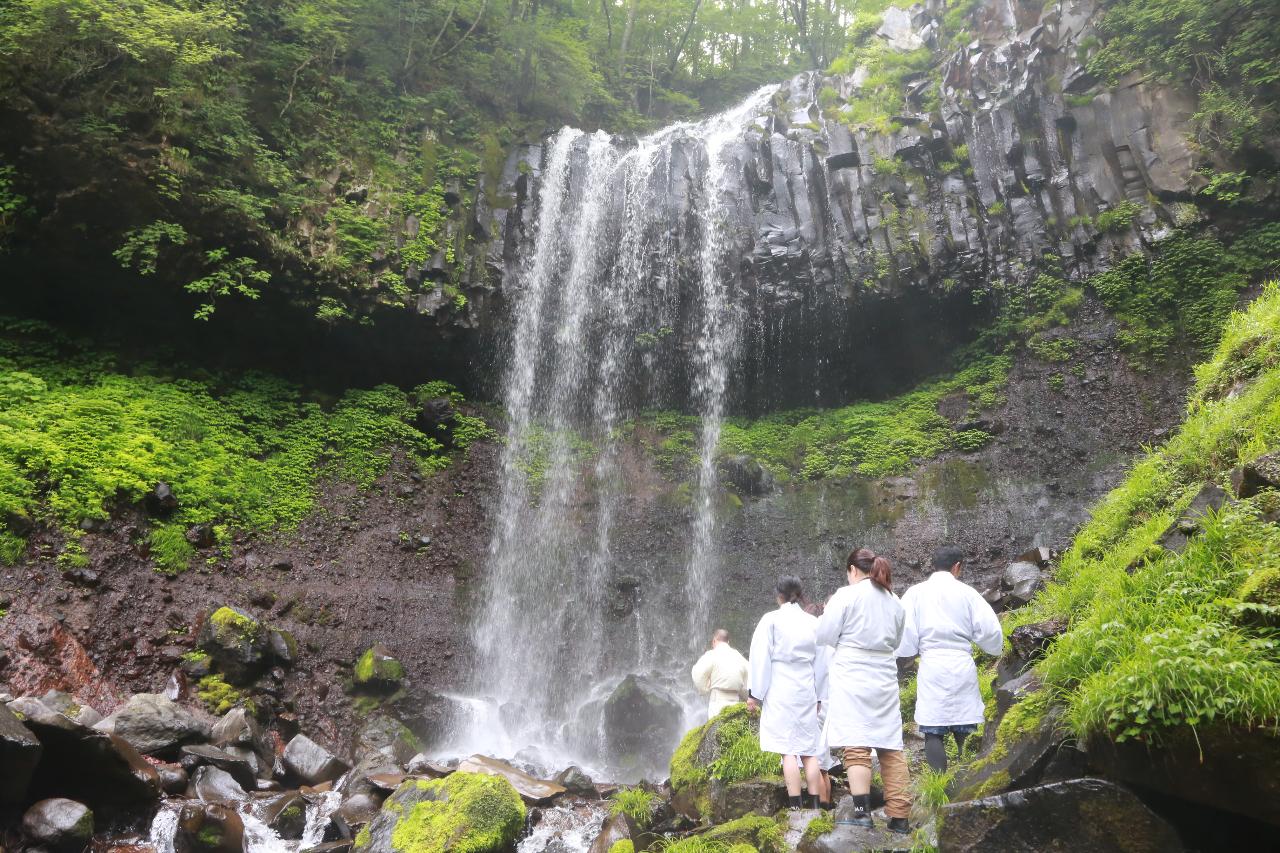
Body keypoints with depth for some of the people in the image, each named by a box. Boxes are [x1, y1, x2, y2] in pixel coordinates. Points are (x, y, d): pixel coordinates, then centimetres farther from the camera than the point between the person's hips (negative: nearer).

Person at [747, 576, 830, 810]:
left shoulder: (771, 619, -3)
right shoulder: (813, 622, 7)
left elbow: (761, 658, -5)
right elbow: (821, 663, 12)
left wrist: (755, 694, 0)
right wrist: (818, 697, 21)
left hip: (780, 692, -4)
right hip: (807, 692, 4)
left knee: (787, 751, -4)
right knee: (810, 751, 9)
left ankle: (796, 807, -6)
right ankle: (815, 806, 9)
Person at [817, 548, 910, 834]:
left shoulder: (846, 595, -7)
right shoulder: (895, 602, 11)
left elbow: (824, 636, -5)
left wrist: (830, 617, 14)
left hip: (852, 677, -5)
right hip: (884, 679, 6)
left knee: (856, 746, -6)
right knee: (891, 748, 7)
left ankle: (862, 812, -11)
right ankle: (899, 817, 9)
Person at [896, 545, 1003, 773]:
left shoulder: (915, 593, 2)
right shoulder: (966, 592, 2)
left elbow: (904, 636, -3)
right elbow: (990, 630, -1)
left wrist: (911, 650, 17)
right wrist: (995, 647, 20)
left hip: (932, 669, -1)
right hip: (963, 667, 1)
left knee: (933, 733, 1)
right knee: (964, 733, 8)